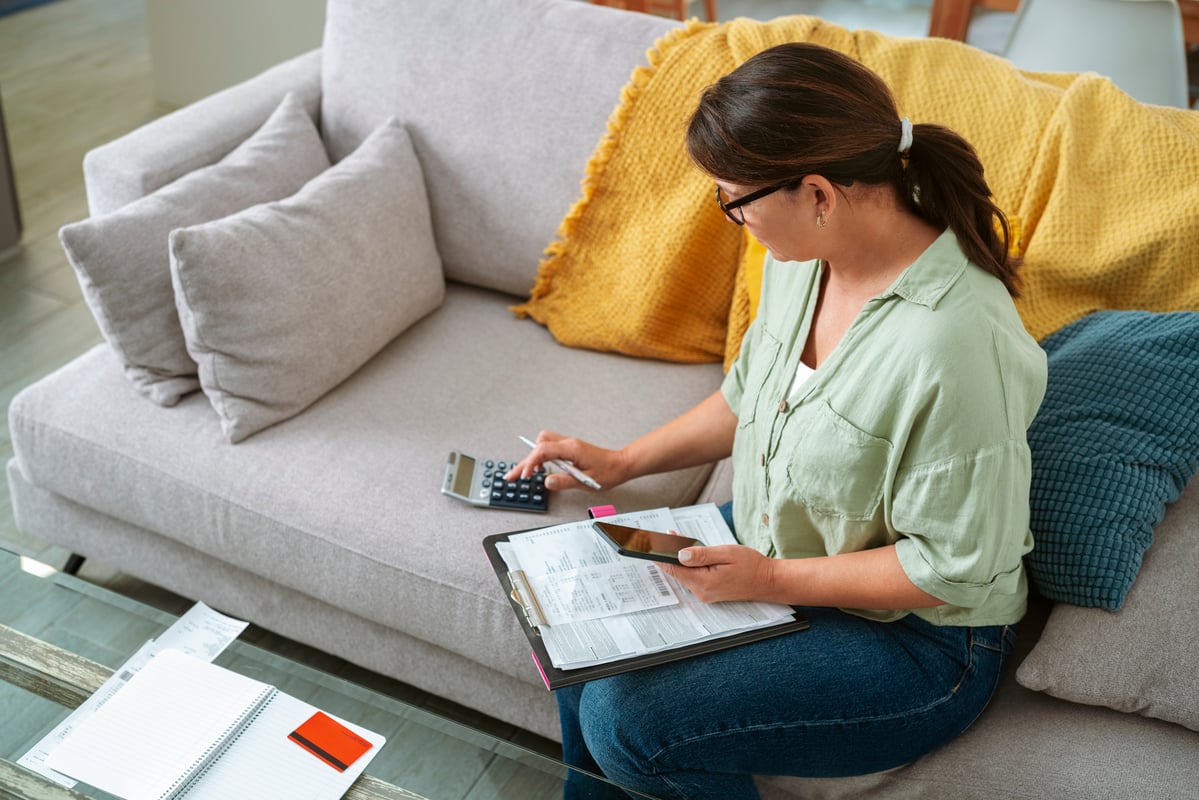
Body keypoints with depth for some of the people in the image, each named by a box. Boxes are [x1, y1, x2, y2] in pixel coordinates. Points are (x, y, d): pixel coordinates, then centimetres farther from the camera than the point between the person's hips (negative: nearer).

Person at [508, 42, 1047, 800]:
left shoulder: (956, 345, -34)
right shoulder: (803, 256, -7)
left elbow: (953, 568, -25)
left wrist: (770, 579, -22)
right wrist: (620, 463, 13)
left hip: (916, 642, -8)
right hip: (767, 549, 8)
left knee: (628, 722, -19)